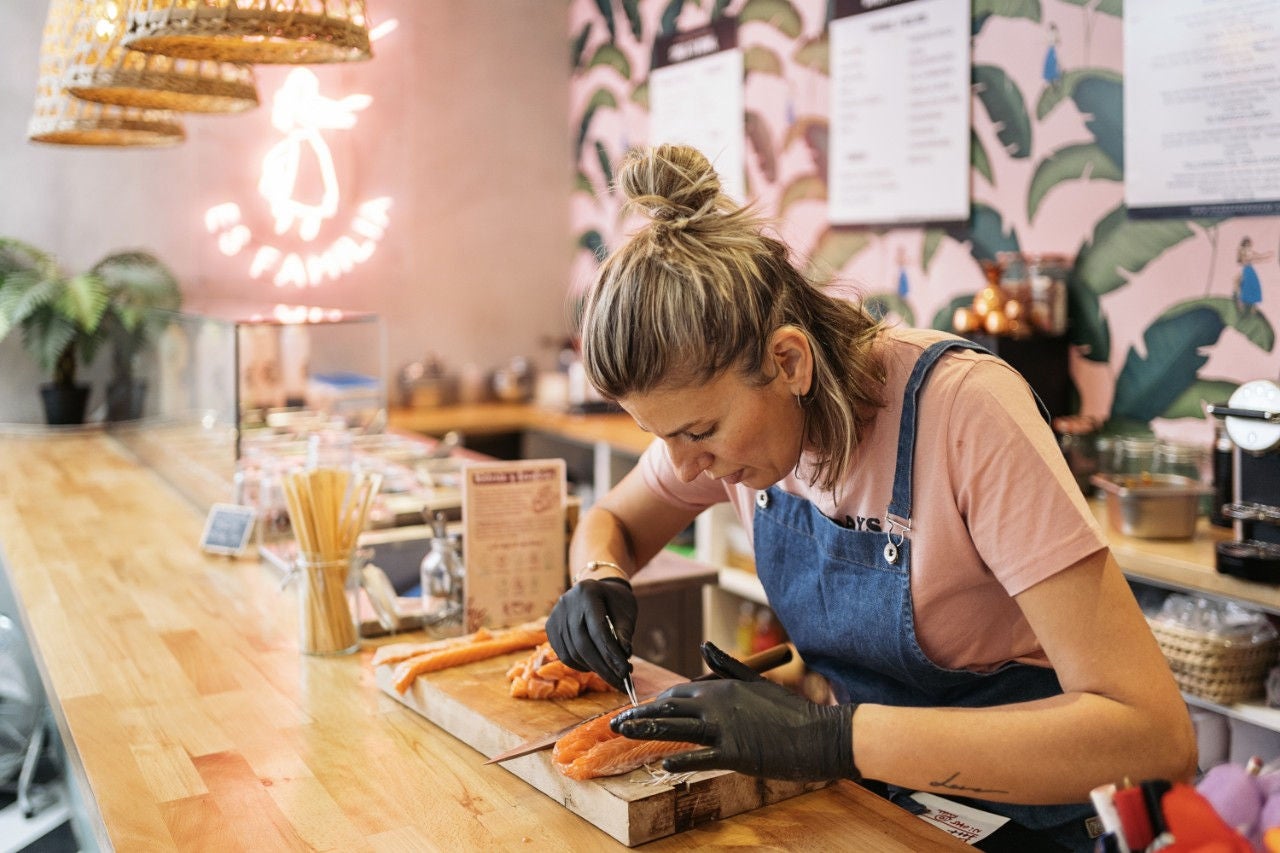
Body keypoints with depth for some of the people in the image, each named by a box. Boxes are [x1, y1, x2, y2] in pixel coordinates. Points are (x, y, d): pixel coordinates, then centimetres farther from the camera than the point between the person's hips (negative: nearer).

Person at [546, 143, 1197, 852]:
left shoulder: (963, 408, -26)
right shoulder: (722, 399, -9)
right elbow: (610, 521, 11)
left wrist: (833, 736, -35)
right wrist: (600, 580, -12)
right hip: (857, 793, 5)